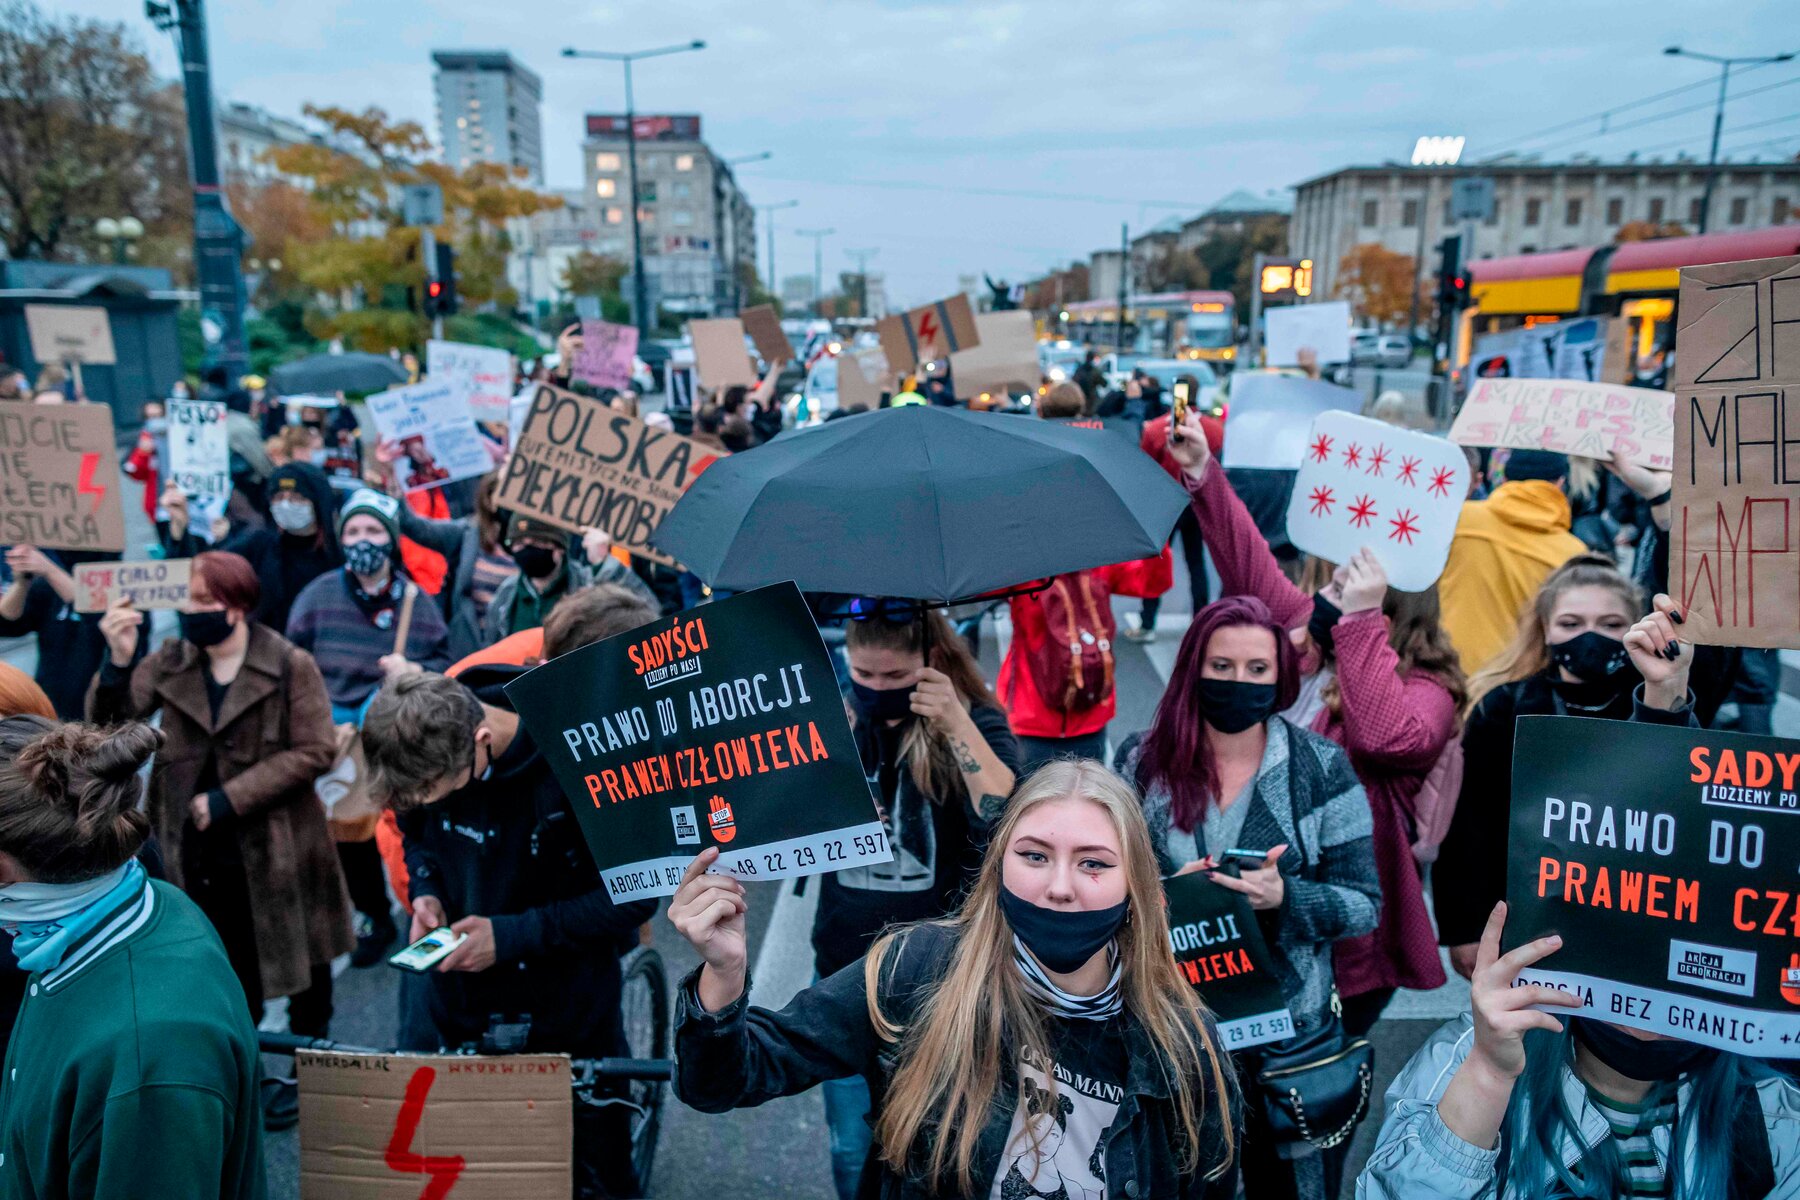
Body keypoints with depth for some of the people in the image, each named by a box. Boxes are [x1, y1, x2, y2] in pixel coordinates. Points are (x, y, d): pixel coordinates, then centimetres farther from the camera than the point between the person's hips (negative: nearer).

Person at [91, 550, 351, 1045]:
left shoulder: (291, 665, -11)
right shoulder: (170, 662, 2)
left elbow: (315, 751, -15)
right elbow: (110, 724, -5)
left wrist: (229, 799, -17)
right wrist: (117, 658, -22)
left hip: (277, 844, -3)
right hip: (199, 850, 3)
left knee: (301, 960, 13)